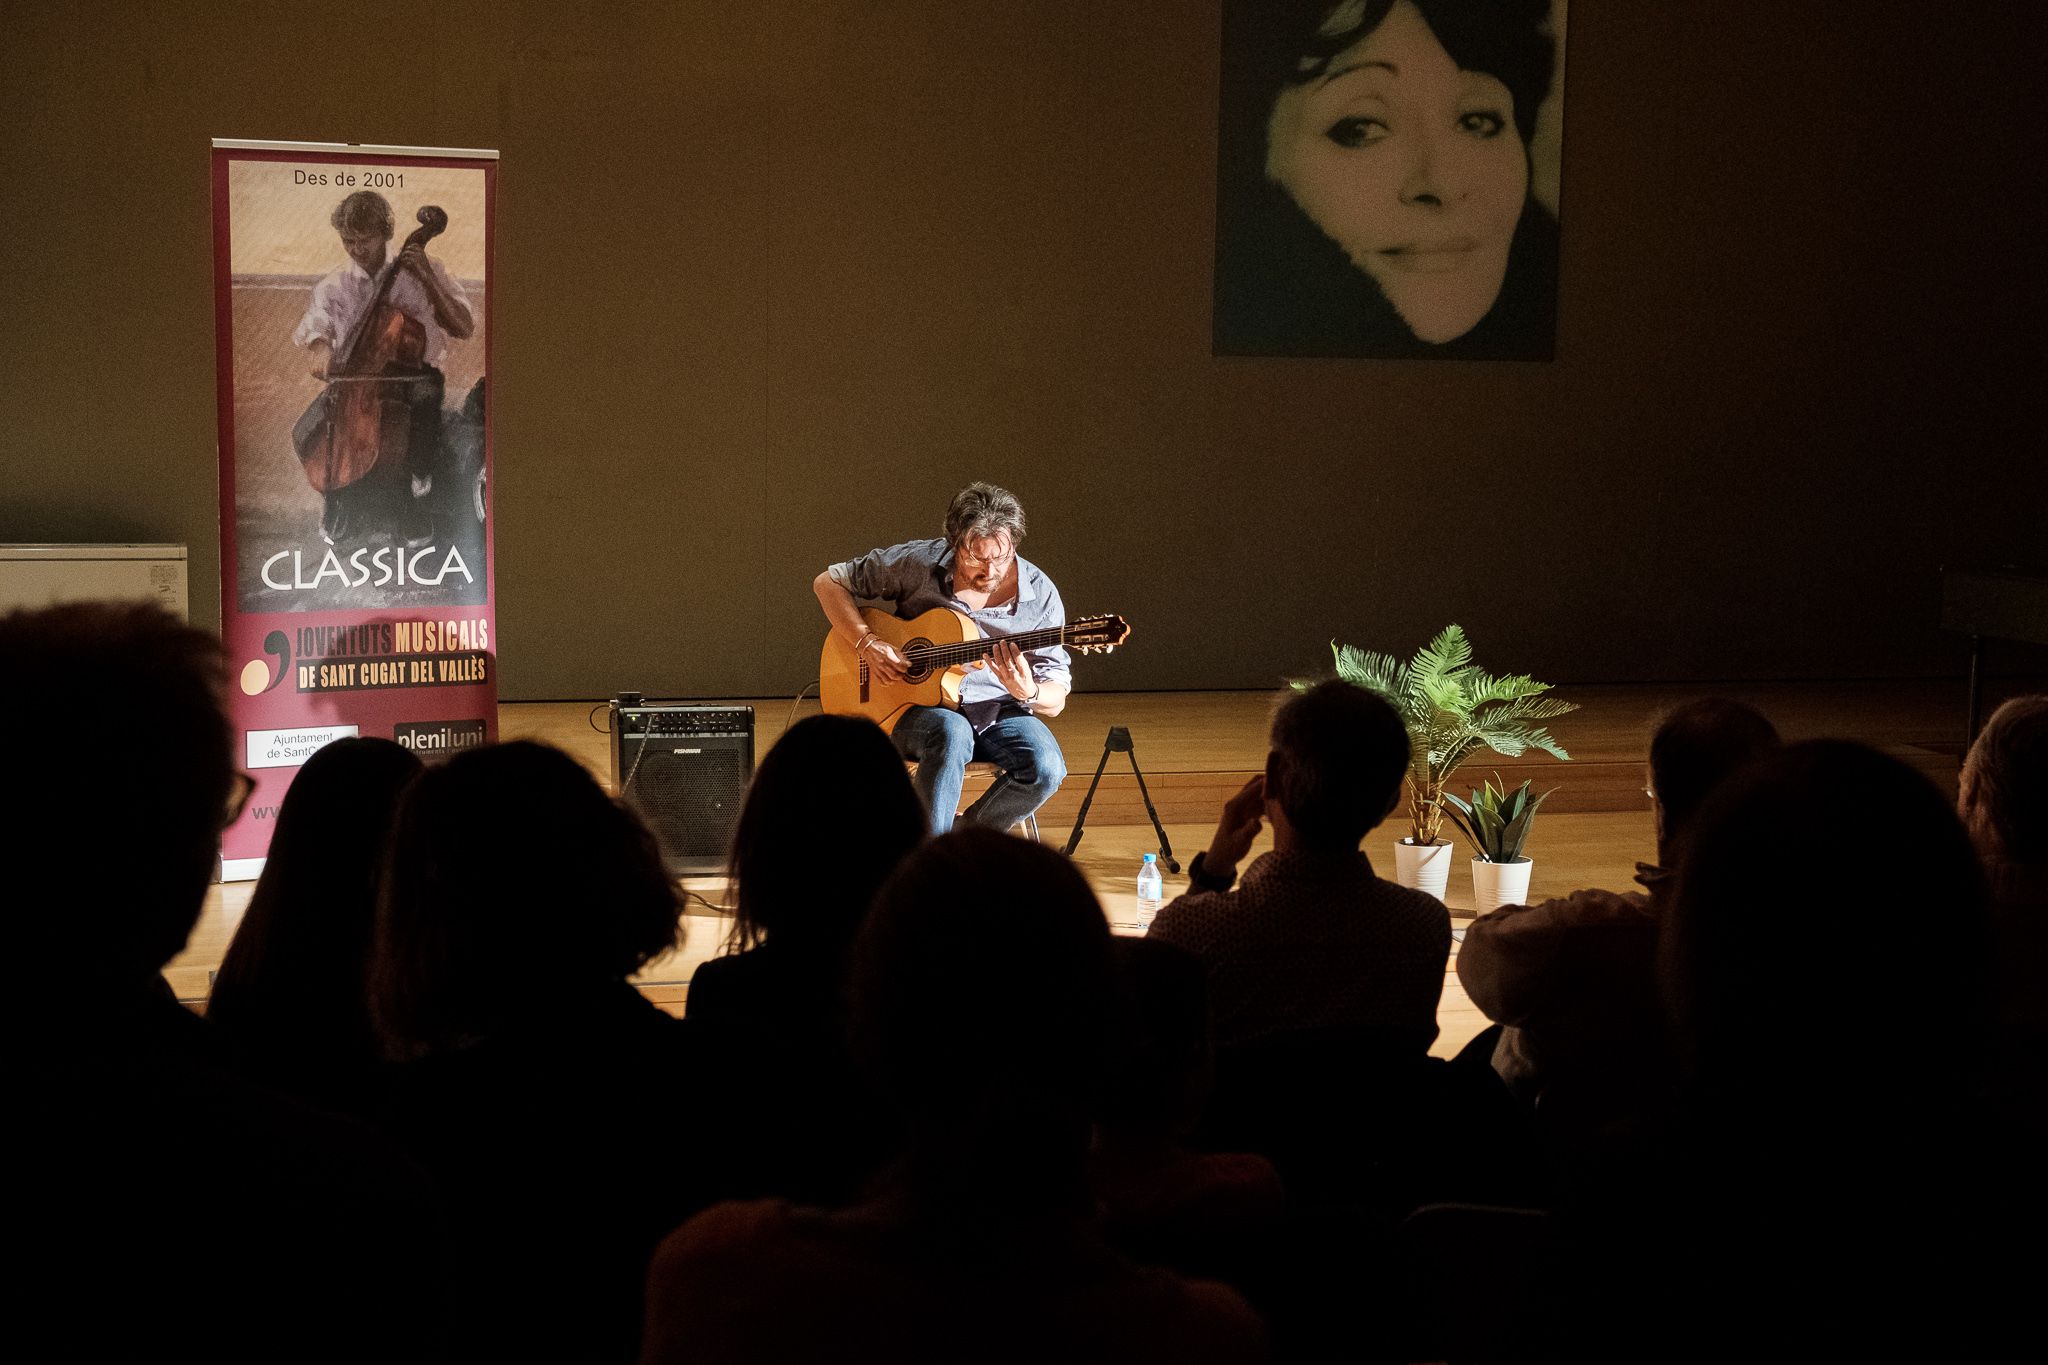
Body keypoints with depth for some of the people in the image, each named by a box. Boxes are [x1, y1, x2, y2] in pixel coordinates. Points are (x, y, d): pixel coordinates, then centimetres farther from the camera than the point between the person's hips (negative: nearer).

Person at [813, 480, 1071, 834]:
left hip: (997, 711, 2)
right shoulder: (918, 563, -9)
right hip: (918, 707, -2)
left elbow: (1056, 700, -4)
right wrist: (867, 643, -14)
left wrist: (1028, 693, -29)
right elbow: (828, 582, 1)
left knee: (1046, 769, -28)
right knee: (951, 734, -38)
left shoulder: (1039, 594, -7)